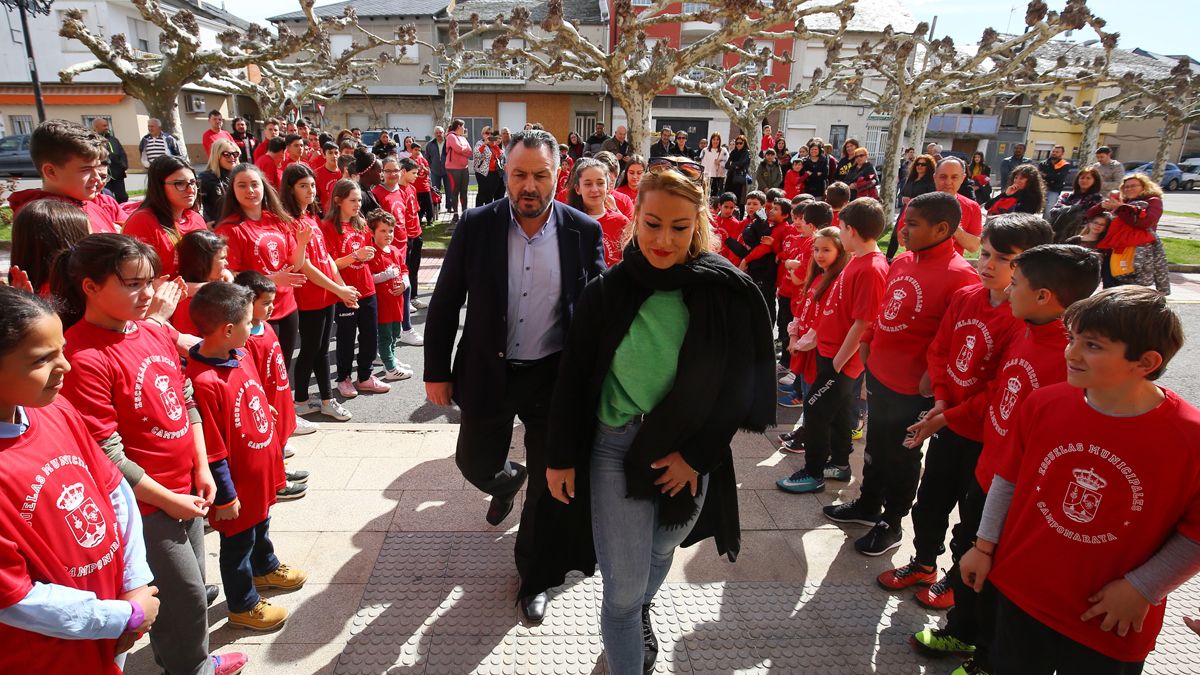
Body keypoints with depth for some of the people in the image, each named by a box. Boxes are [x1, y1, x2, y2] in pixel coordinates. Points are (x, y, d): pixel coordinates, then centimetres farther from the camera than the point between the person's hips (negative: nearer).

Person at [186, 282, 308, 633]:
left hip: (260, 472, 9)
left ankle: (265, 568, 57)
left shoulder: (242, 355, -4)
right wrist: (225, 498, -17)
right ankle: (243, 605, 36)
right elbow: (212, 452, -25)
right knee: (238, 542, 14)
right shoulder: (205, 381, -32)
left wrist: (274, 453, 18)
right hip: (238, 483, -8)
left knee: (260, 523, 31)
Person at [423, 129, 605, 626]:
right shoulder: (476, 226, -7)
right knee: (475, 463, 16)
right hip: (488, 373, 1)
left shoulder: (584, 231, -8)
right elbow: (445, 303, -1)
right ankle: (507, 482, 55)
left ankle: (532, 574, 36)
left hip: (555, 376, 0)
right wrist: (437, 371, -1)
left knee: (549, 484, 10)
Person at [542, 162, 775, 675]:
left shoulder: (728, 292, -11)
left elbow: (742, 385, -4)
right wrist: (561, 457, -1)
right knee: (623, 587, 0)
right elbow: (573, 379, -2)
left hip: (690, 455, 2)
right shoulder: (607, 292, -10)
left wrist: (696, 455, -8)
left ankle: (640, 612, 58)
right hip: (616, 448, -1)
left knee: (659, 553, 26)